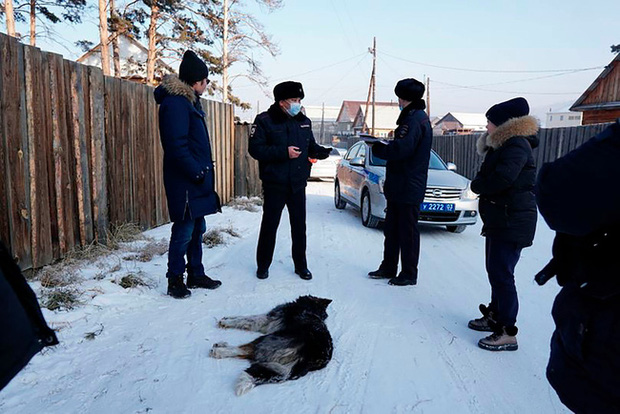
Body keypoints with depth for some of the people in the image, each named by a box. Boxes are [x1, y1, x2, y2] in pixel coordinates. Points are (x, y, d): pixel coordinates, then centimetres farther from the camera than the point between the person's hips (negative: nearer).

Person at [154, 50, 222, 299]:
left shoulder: (189, 102, 19)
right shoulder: (175, 103, -13)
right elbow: (176, 147, -21)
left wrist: (204, 170, 15)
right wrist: (197, 172, -18)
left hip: (196, 179, 10)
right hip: (184, 182, -10)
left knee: (197, 229, 15)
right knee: (184, 230, -1)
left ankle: (196, 274, 27)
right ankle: (175, 280, 13)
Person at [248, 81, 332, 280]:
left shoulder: (304, 121, 9)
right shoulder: (264, 121, -7)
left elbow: (311, 146, 15)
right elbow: (255, 149, -14)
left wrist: (321, 152, -7)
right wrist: (284, 152, -21)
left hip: (298, 184, 4)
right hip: (274, 184, -4)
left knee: (299, 226, 11)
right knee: (269, 225, 6)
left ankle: (301, 265, 25)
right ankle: (263, 265, 23)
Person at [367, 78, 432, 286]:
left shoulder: (415, 119, -16)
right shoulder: (416, 117, 18)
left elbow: (399, 150, -25)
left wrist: (376, 148, -10)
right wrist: (381, 146, 6)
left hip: (408, 188, -11)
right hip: (399, 187, 11)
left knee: (408, 232, 0)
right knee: (392, 229, 16)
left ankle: (409, 274, 12)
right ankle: (389, 267, 28)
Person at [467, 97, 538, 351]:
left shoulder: (516, 145, -15)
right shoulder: (503, 144, 18)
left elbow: (503, 178, -29)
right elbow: (487, 176, 16)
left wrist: (479, 185, -11)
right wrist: (481, 185, -7)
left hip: (512, 222, -10)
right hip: (499, 220, 10)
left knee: (502, 275, -8)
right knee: (495, 271, 18)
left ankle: (507, 333, 0)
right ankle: (495, 316, 33)